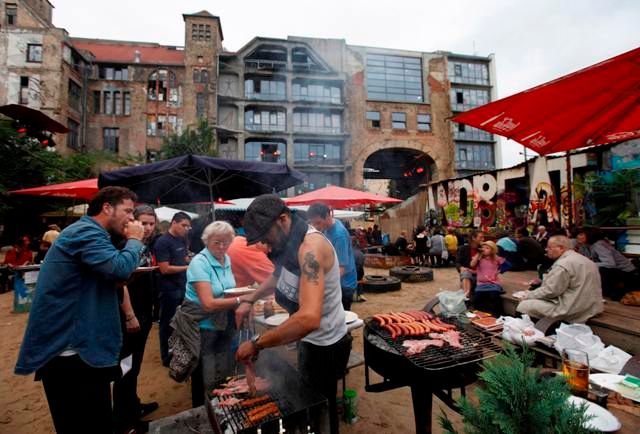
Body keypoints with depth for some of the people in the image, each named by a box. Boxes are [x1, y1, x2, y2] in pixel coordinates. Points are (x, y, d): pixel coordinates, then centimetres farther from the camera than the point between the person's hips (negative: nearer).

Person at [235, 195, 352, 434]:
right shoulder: (289, 241, -2)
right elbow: (278, 276, 19)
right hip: (310, 338, 9)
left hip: (324, 344, -9)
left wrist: (256, 343, -34)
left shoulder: (311, 246, -32)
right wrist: (250, 299, 7)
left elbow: (309, 318, -43)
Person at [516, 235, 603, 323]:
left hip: (572, 312, -10)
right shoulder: (582, 259, 14)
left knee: (524, 305, -8)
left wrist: (529, 295, -4)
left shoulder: (563, 264, -18)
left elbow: (550, 291, -18)